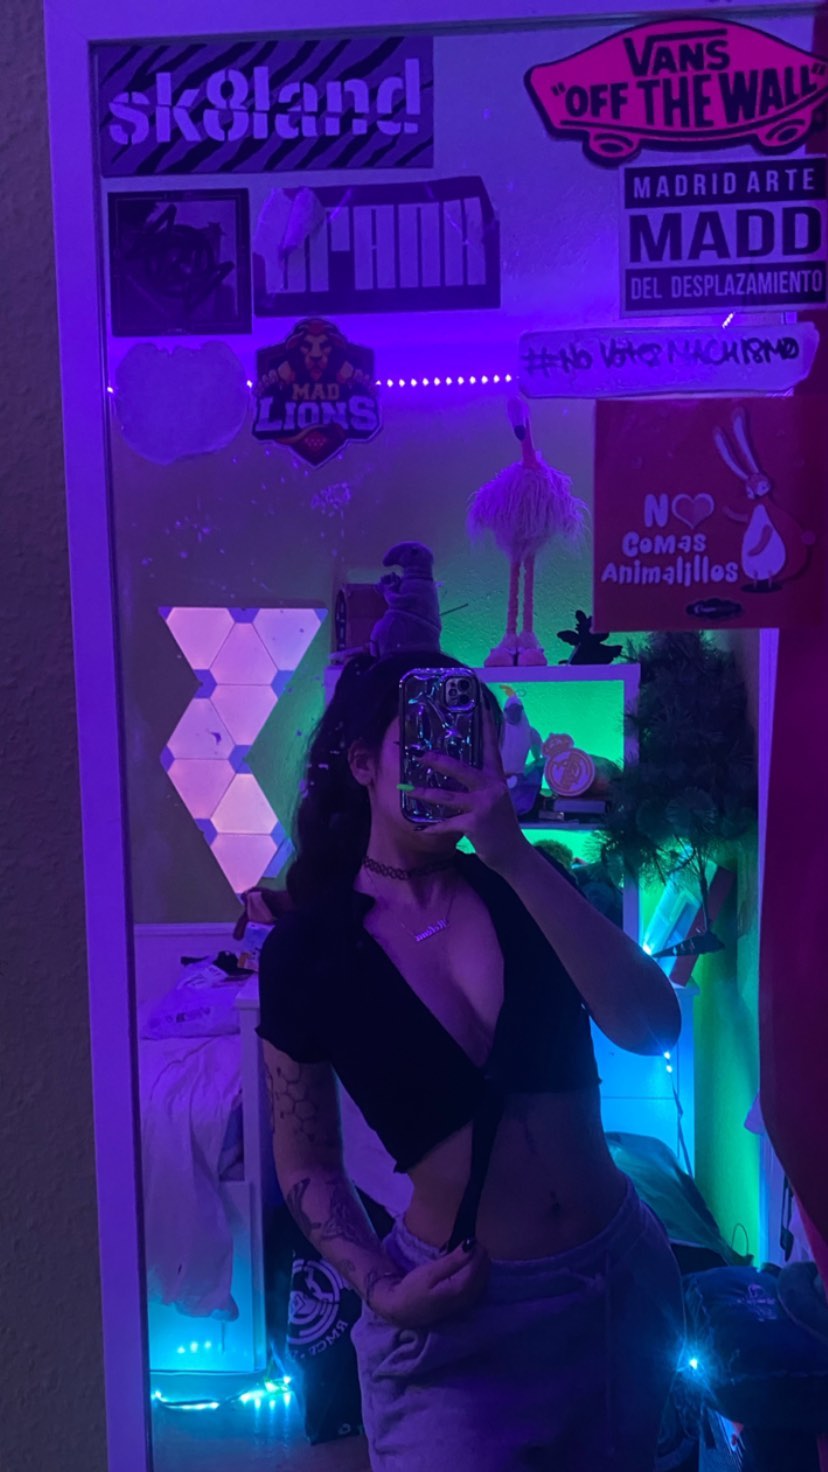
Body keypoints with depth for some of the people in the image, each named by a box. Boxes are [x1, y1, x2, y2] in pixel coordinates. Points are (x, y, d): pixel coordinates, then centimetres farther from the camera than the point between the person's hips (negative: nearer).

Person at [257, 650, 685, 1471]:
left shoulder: (528, 887, -3)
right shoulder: (305, 953, -9)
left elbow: (651, 1028, -19)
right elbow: (307, 1165, 0)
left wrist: (517, 858, -26)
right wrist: (380, 1287, -16)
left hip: (622, 1283, 4)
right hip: (460, 1319, -3)